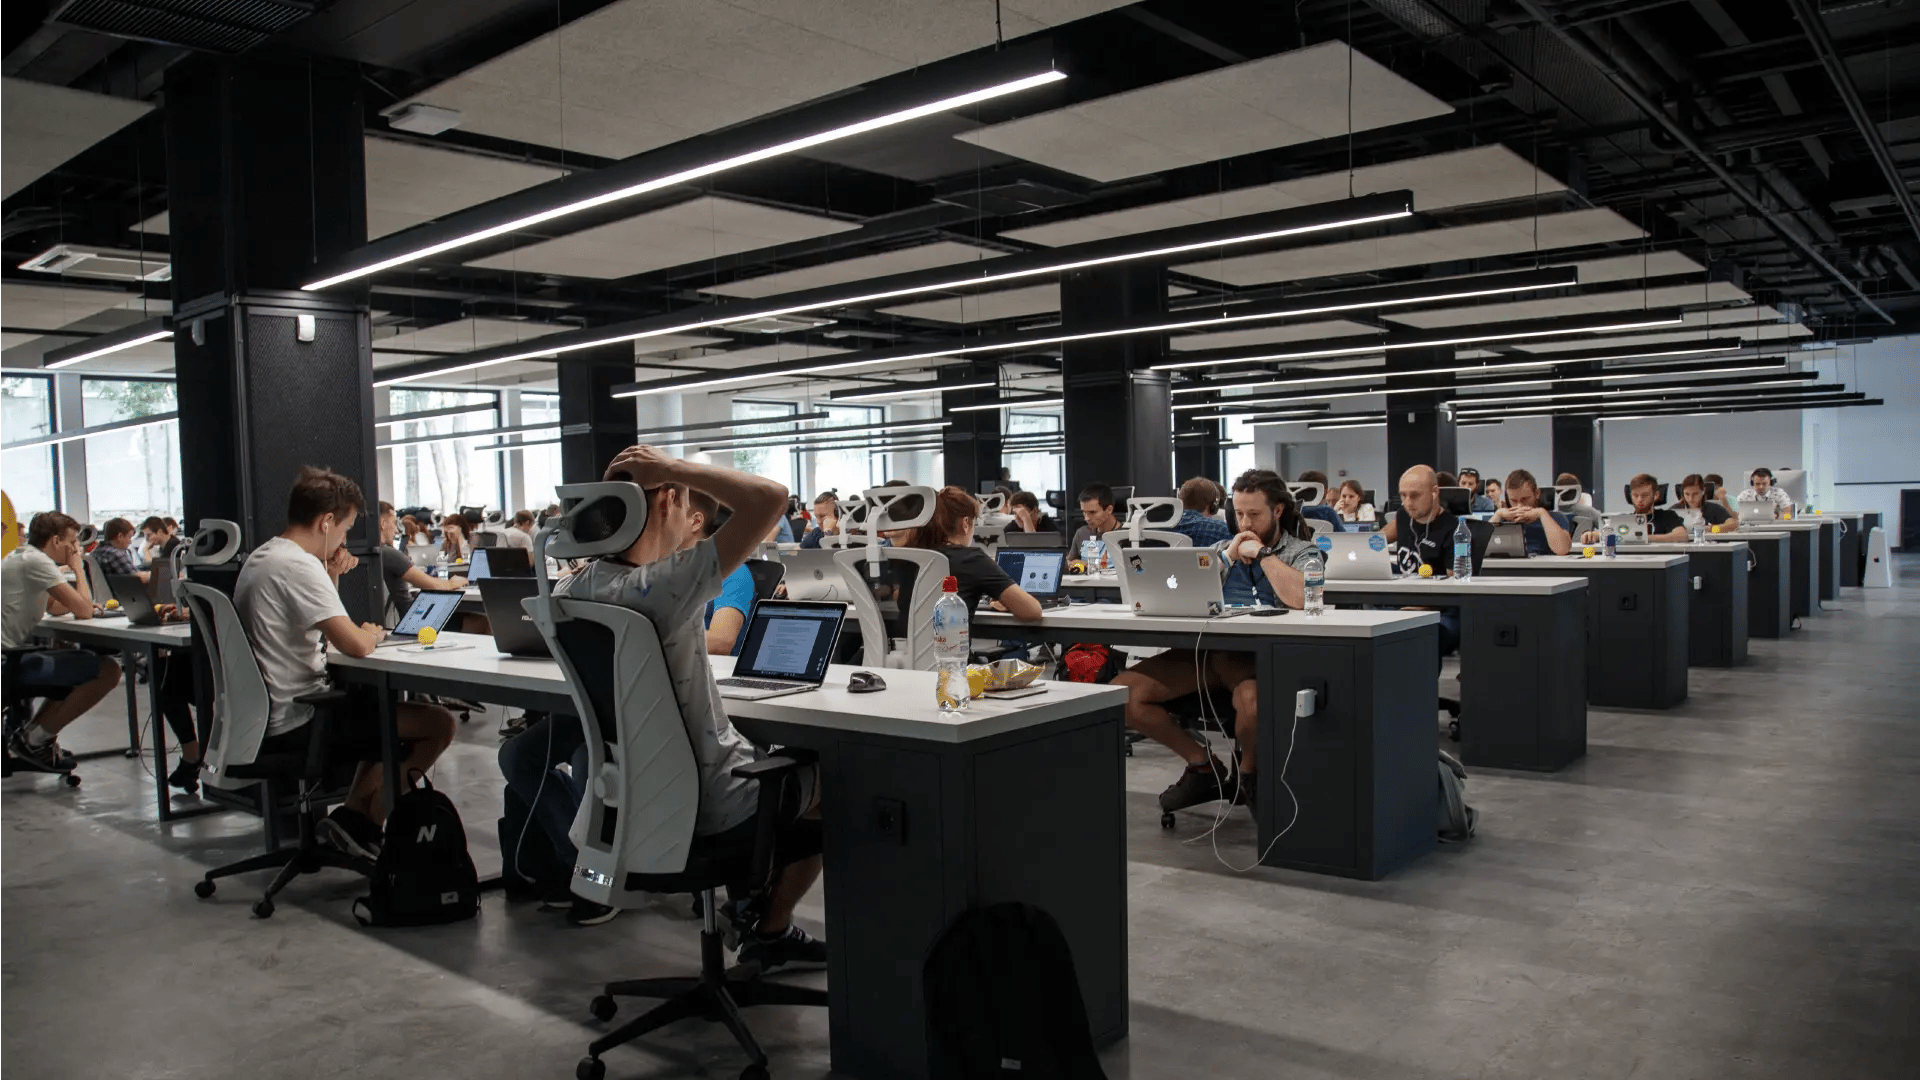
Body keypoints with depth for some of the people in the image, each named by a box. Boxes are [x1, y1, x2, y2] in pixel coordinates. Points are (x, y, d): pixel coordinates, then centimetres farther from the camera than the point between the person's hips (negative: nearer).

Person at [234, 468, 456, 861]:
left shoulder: (260, 558, 13)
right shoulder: (299, 566, -20)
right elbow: (356, 645, -26)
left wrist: (331, 578, 8)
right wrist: (373, 632, -3)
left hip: (266, 717, 11)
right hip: (295, 723, -11)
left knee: (387, 706, 29)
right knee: (438, 724, -10)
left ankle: (353, 813, 19)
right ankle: (360, 822, 3)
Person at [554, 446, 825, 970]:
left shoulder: (569, 592, -6)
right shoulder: (664, 587, -31)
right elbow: (771, 497, -35)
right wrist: (672, 467, -26)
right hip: (710, 808, -8)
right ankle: (770, 931, 29)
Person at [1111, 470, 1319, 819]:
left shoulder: (1301, 552, 9)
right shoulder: (1220, 548, 23)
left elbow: (1301, 598, -14)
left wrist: (1261, 553, -2)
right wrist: (1229, 556, 5)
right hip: (1207, 648, 5)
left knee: (1252, 699, -42)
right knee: (1120, 692, -15)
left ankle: (1247, 774, -4)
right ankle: (1203, 765, 5)